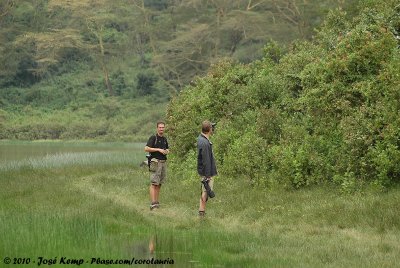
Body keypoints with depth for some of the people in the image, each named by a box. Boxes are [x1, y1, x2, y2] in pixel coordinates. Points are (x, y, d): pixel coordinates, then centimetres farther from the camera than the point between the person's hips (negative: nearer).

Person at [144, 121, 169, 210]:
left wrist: (167, 151, 7)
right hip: (155, 162, -7)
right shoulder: (153, 137, -5)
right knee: (154, 183, -11)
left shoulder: (164, 139, 16)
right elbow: (146, 148, -16)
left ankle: (156, 202, 12)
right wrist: (158, 150, -18)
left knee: (159, 184, 8)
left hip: (163, 162, 7)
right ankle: (152, 204, -16)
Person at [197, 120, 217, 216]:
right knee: (206, 191, -4)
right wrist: (208, 175, -20)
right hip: (206, 172, -10)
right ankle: (202, 211, 1)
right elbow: (206, 161, -23)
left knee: (204, 191, 15)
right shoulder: (205, 143, -24)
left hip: (202, 171, 10)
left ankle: (201, 211, 21)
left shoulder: (200, 138, 6)